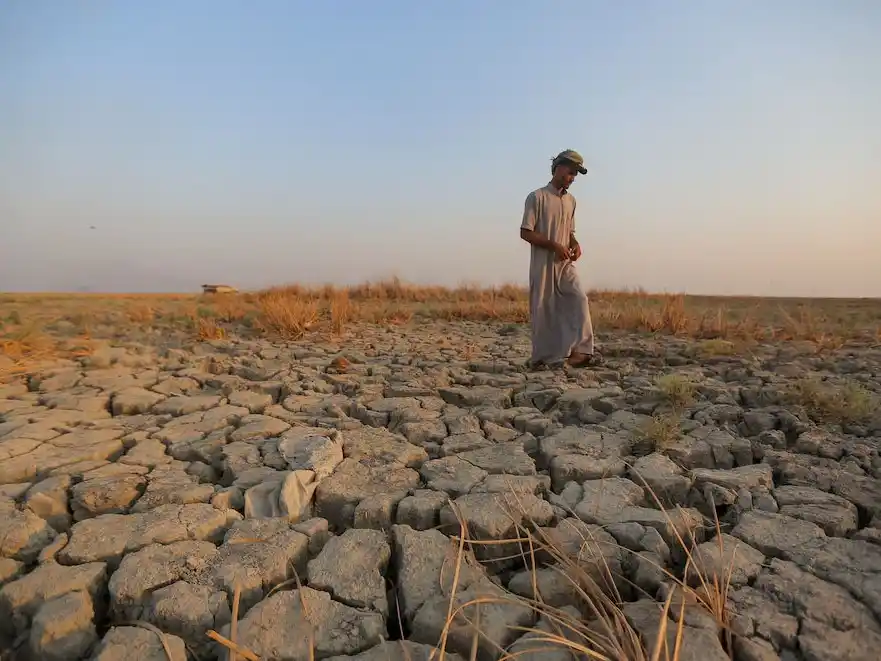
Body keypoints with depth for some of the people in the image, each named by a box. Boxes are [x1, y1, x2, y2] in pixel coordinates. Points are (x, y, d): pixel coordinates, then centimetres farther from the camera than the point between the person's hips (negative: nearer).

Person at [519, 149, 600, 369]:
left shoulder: (571, 200, 14)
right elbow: (525, 233, -10)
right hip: (543, 264, -6)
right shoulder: (537, 197, -6)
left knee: (579, 299, -11)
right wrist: (554, 245, -17)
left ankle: (580, 351, -12)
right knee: (544, 310, 0)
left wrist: (575, 244, 1)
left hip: (565, 263, 6)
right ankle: (544, 357, 10)